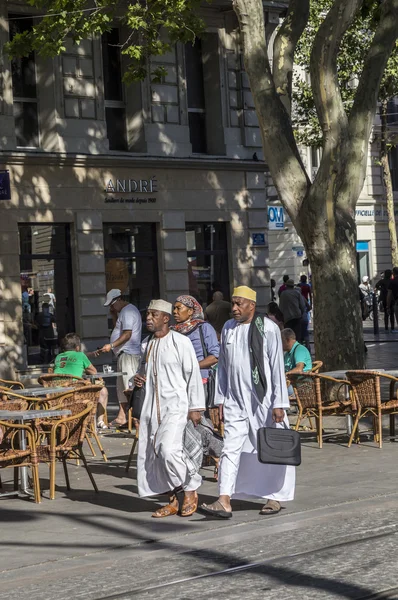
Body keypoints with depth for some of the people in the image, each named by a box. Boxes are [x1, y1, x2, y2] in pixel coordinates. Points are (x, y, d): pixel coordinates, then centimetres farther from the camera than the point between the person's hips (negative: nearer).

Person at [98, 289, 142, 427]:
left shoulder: (128, 311, -12)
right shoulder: (124, 311, 21)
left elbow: (127, 334, -21)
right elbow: (120, 330, 26)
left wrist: (111, 345, -22)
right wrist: (115, 316, 15)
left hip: (129, 354, -11)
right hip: (124, 354, 11)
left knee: (129, 386, -13)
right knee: (121, 386, 12)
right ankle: (121, 416, 15)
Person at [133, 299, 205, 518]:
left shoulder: (180, 342, -6)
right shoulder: (146, 344, 13)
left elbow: (193, 375, -6)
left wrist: (196, 407, -8)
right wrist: (138, 378, 4)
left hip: (175, 404, -7)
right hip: (151, 406, 7)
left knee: (168, 449, -21)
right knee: (152, 454, 4)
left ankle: (191, 489, 1)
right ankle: (173, 500, 15)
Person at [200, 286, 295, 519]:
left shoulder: (268, 329, -9)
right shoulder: (228, 328, 7)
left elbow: (277, 367, -10)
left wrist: (279, 403, -13)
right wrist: (221, 399, 12)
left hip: (263, 399, -4)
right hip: (236, 401, 4)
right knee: (231, 448, -4)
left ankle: (275, 496, 21)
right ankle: (225, 502, -9)